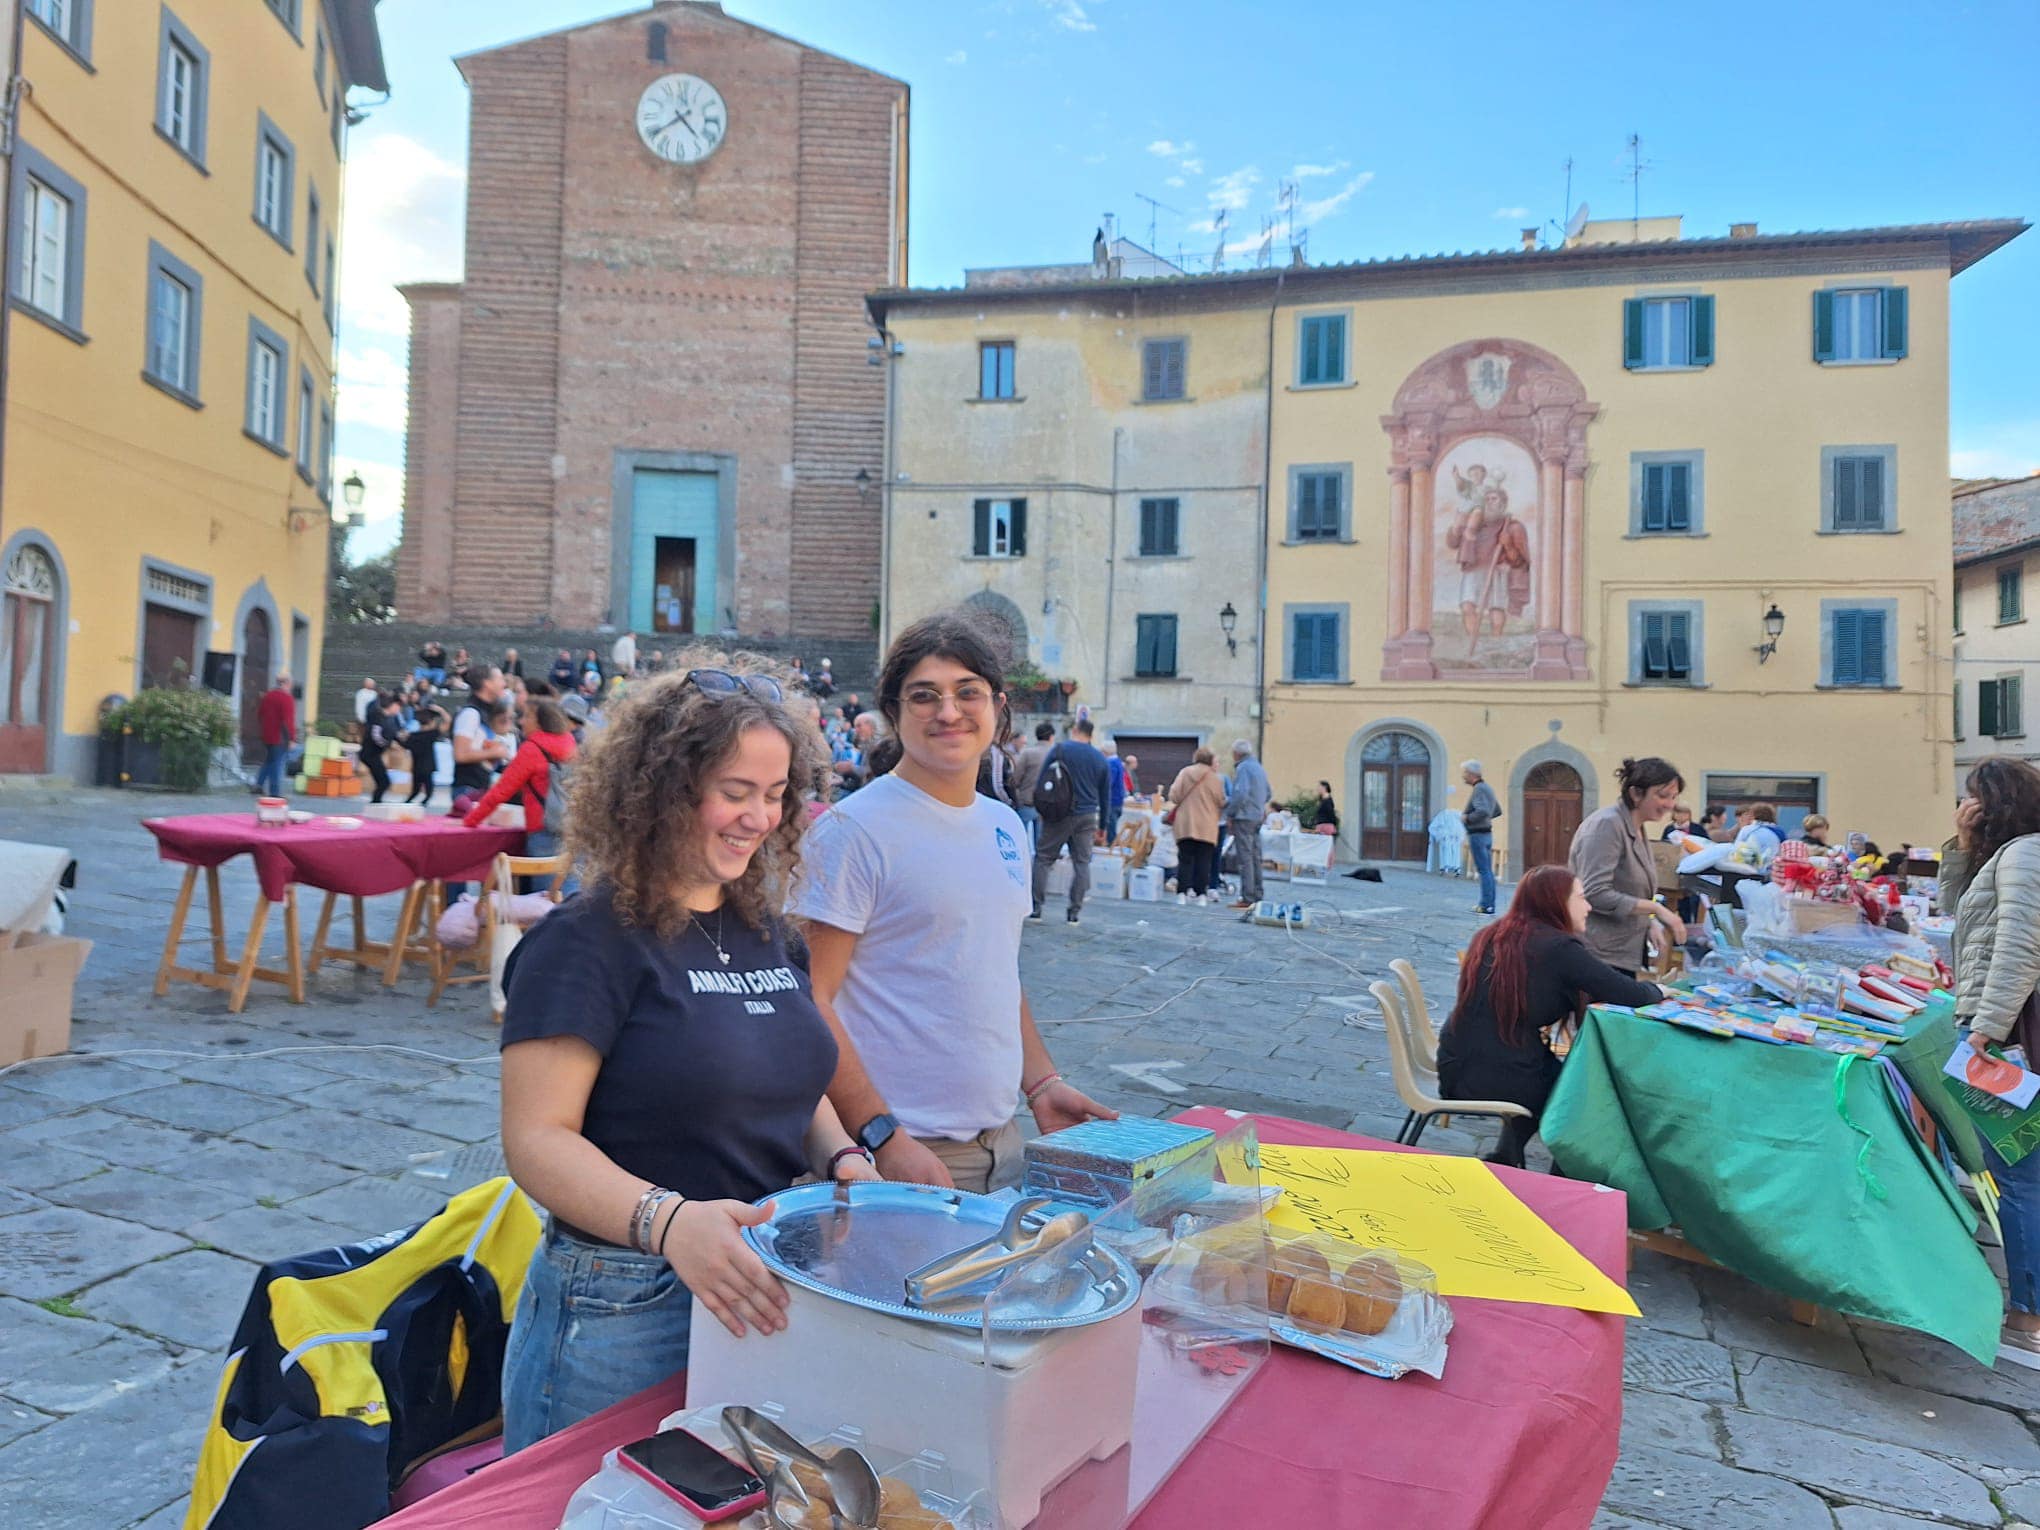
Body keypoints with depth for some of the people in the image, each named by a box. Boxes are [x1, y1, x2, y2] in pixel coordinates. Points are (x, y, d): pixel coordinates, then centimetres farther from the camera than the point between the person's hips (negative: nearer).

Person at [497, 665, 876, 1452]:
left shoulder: (762, 930, 6)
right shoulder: (587, 941, -15)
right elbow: (536, 1137, -19)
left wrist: (841, 1157, -4)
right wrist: (667, 1221, -34)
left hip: (761, 1292, 7)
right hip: (622, 1311, -6)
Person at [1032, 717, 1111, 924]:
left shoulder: (1060, 749, -3)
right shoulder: (1100, 758, 8)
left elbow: (1041, 781, -5)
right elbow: (1105, 794, 13)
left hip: (1059, 814, -3)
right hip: (1087, 817, 3)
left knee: (1043, 858, 5)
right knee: (1082, 862, 8)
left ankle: (1035, 907, 1)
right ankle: (1075, 911, 6)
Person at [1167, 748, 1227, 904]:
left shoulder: (1185, 772, -1)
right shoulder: (1215, 778, -5)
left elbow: (1174, 796, -4)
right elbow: (1221, 802, -2)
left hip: (1185, 825, 1)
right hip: (1207, 828, -1)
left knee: (1185, 860, 5)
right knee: (1203, 861, 4)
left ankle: (1182, 893, -1)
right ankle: (1201, 894, 1)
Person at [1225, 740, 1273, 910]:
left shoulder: (1243, 768, -12)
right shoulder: (1259, 767, 16)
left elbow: (1240, 794, -21)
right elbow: (1269, 794, 21)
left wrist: (1229, 814, -12)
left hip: (1244, 817, -9)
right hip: (1258, 817, 9)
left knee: (1245, 858, -7)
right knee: (1255, 857, 12)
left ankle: (1247, 898, -8)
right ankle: (1257, 895, 17)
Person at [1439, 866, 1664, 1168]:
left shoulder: (1490, 937, 9)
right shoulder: (1560, 948, -13)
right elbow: (1630, 994, -12)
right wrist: (1657, 991, 12)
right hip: (1500, 1083, -7)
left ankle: (1505, 1159, 30)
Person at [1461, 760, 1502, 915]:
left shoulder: (1478, 789, -16)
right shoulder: (1487, 788, 14)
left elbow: (1483, 811, -30)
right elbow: (1498, 811, 23)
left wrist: (1467, 818, -16)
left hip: (1477, 834, -10)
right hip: (1487, 834, 10)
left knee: (1484, 871, -8)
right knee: (1488, 871, 11)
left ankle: (1487, 907, -7)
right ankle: (1489, 905, 16)